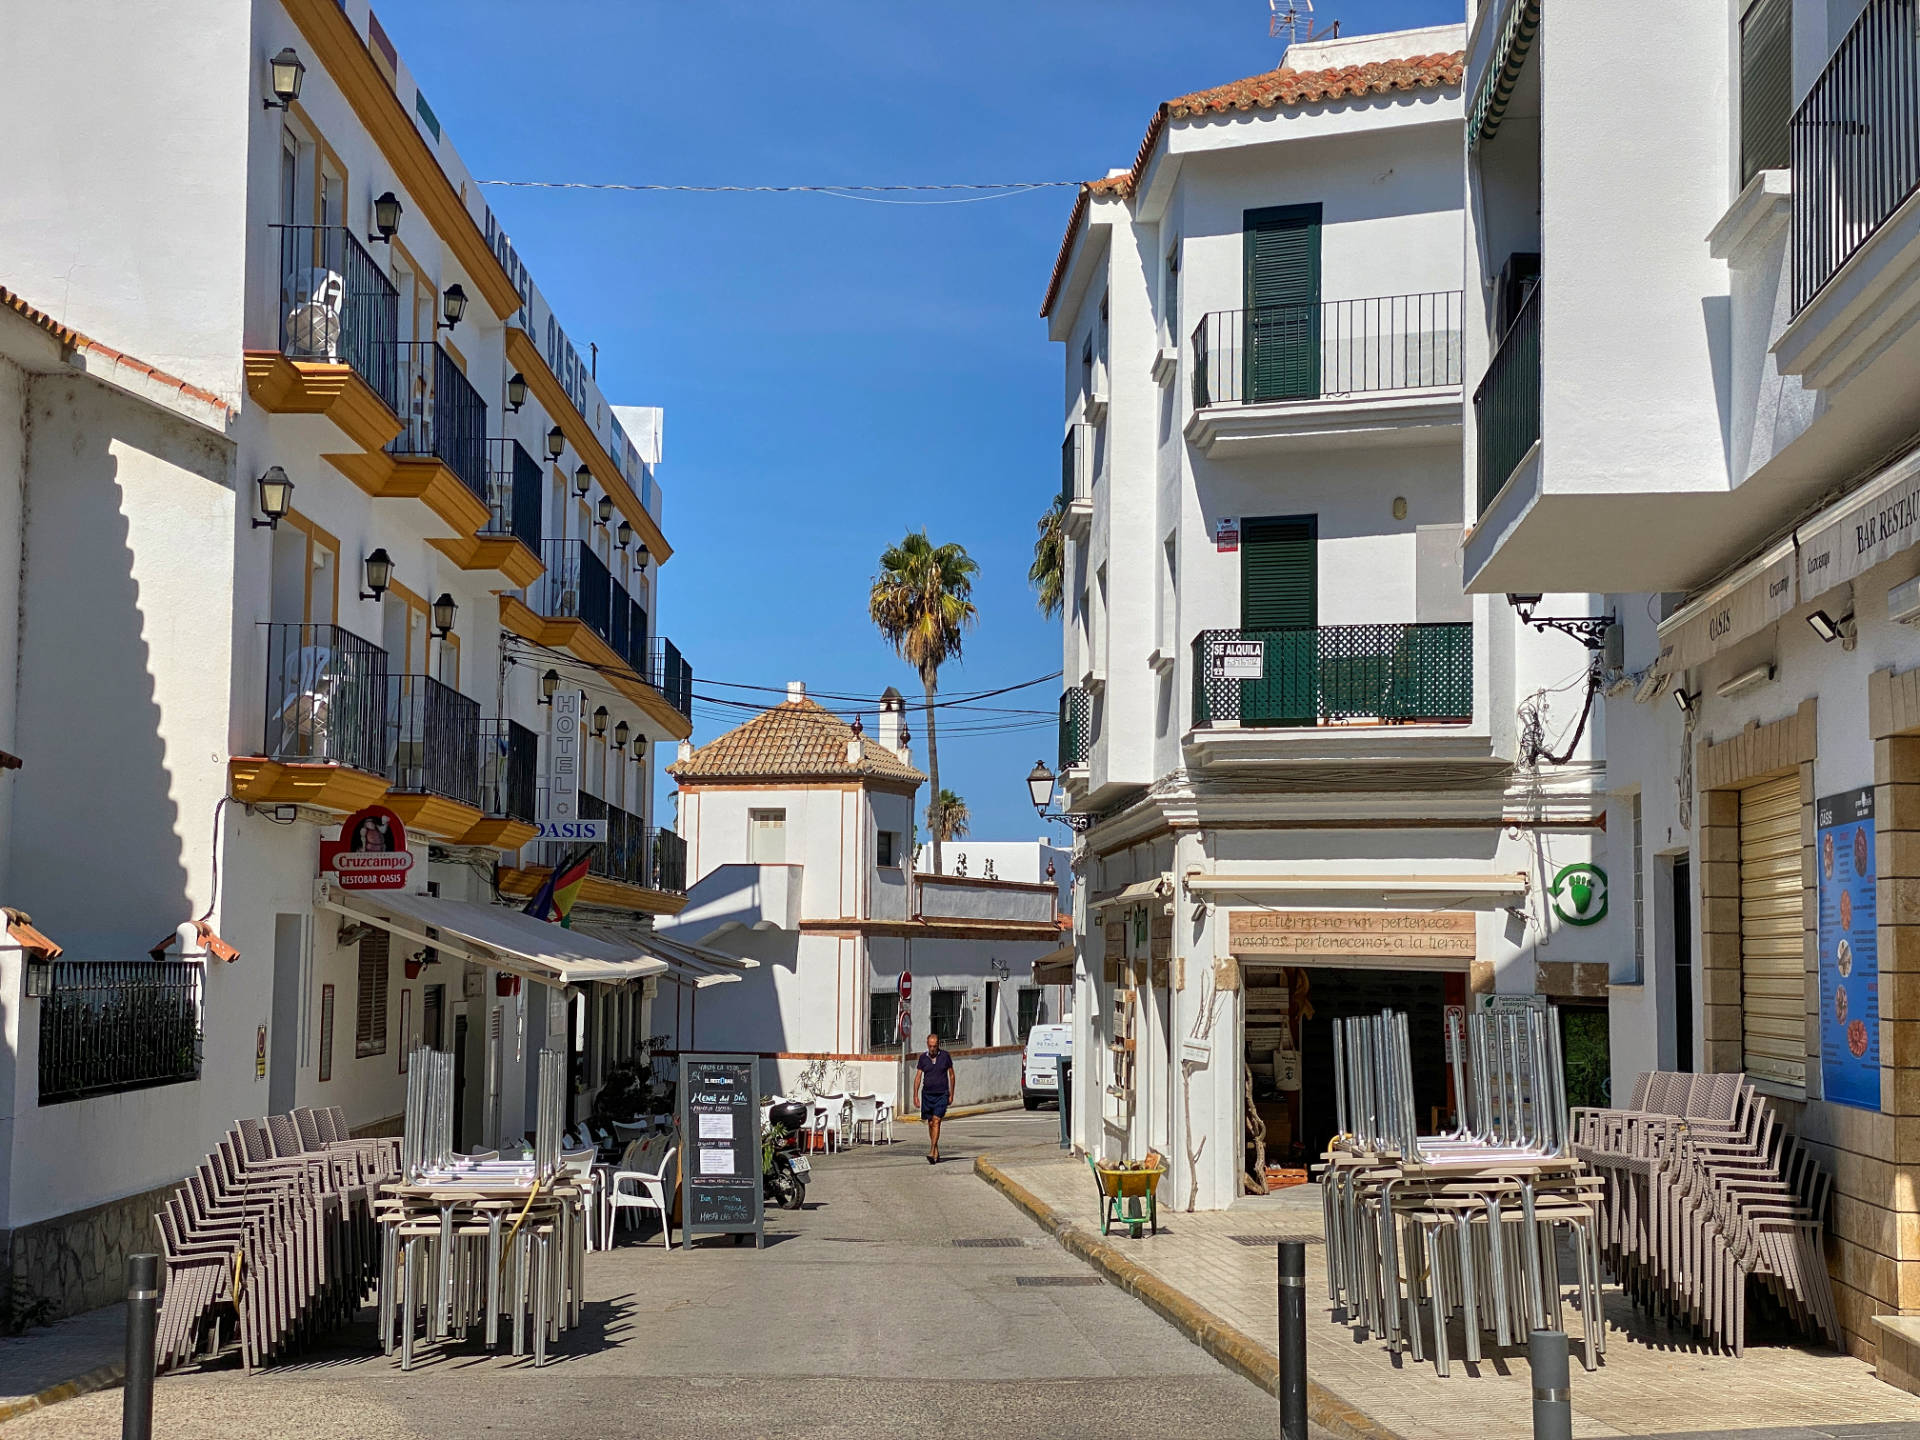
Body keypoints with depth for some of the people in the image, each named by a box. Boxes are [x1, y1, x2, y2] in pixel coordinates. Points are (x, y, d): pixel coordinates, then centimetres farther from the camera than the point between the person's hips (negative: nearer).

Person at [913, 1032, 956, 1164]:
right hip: (927, 1094, 3)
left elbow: (951, 1075, 7)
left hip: (942, 1094, -3)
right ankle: (936, 1152, 21)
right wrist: (915, 1096, -4)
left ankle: (931, 1153, -19)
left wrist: (951, 1094, 5)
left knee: (936, 1122, -14)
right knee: (930, 1123, 8)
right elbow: (918, 1077, 3)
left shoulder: (945, 1056, -1)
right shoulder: (923, 1058, 3)